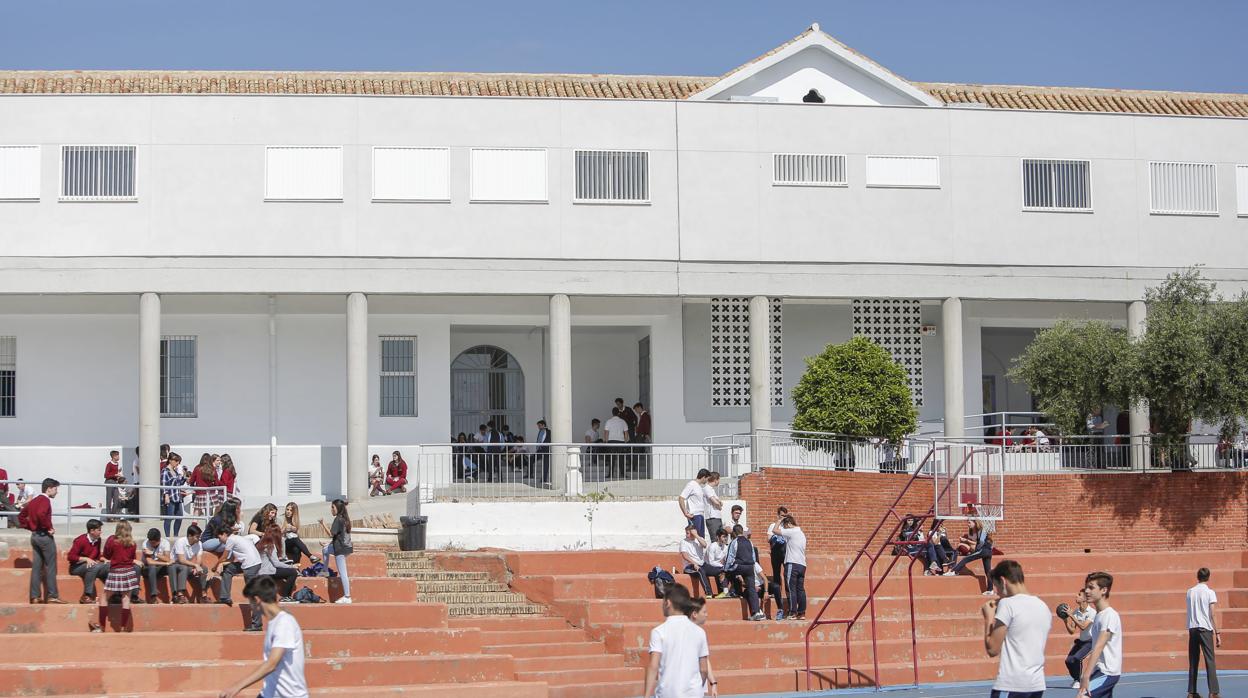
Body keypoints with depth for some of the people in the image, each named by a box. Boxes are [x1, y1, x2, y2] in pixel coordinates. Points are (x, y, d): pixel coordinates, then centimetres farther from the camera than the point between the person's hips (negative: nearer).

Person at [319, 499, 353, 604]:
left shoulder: (338, 519, -15)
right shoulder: (345, 518, 11)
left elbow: (331, 534, -17)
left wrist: (323, 524, -11)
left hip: (340, 548, -9)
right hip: (346, 546, 9)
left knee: (342, 573, -7)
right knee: (325, 550, 30)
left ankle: (347, 597, -7)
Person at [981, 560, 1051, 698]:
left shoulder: (1008, 604, -9)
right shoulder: (1043, 607, 12)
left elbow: (992, 649, -10)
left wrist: (988, 618, 4)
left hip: (1010, 686, -8)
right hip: (1037, 685, 8)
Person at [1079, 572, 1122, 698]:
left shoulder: (1110, 615, -16)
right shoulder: (1099, 615, 13)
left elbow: (1098, 648, -24)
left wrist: (1086, 677, -29)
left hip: (1107, 673, -10)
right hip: (1101, 671, 10)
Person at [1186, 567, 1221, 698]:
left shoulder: (1190, 592, 10)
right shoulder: (1210, 592, -4)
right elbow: (1213, 615, -7)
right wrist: (1217, 633, -5)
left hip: (1192, 628, 4)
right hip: (1205, 628, -4)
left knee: (1193, 662, 8)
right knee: (1210, 661, -3)